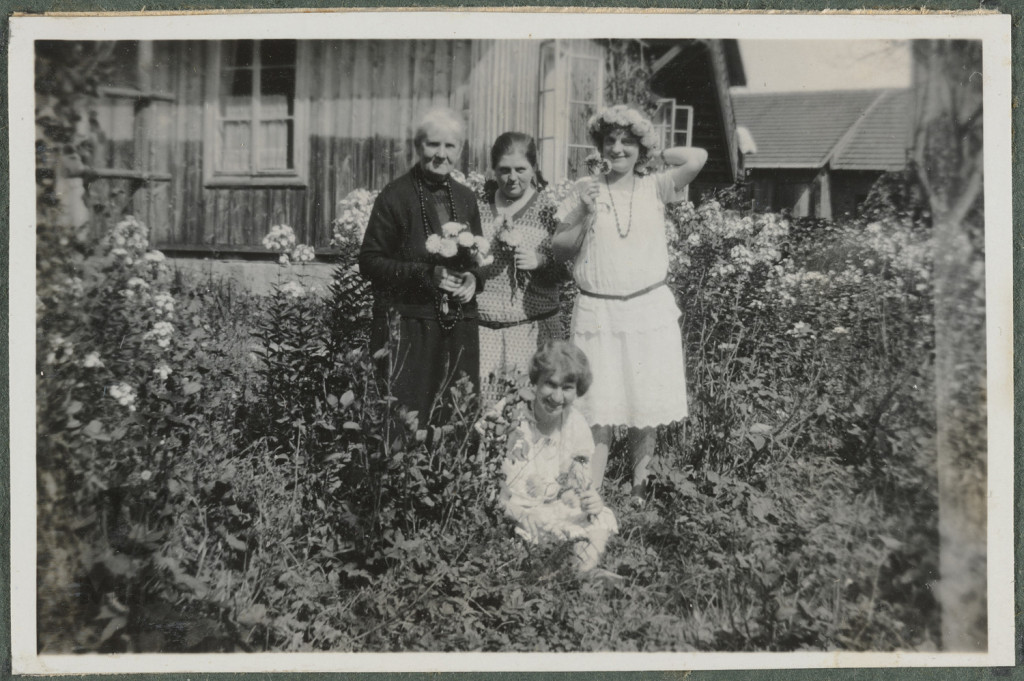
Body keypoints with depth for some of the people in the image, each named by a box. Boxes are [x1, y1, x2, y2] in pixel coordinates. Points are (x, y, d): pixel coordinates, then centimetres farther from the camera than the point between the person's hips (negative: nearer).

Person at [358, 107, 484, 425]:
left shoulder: (466, 198, 14)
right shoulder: (395, 196, -4)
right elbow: (370, 261, -7)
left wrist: (473, 277, -2)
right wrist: (425, 274, -18)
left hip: (458, 325, 5)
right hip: (407, 325, -5)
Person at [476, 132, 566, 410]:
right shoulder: (479, 205, 9)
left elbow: (568, 267, 1)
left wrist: (541, 261, -17)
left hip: (534, 328, -2)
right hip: (483, 327, 2)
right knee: (483, 408, 1)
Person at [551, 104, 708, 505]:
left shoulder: (655, 188, 4)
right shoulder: (586, 191, 5)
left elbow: (698, 158, -11)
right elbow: (558, 247, 7)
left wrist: (653, 155, 3)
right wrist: (586, 220, -9)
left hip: (650, 311, 1)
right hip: (597, 314, -1)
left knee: (645, 411, 10)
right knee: (598, 412, 0)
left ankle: (639, 490, 26)